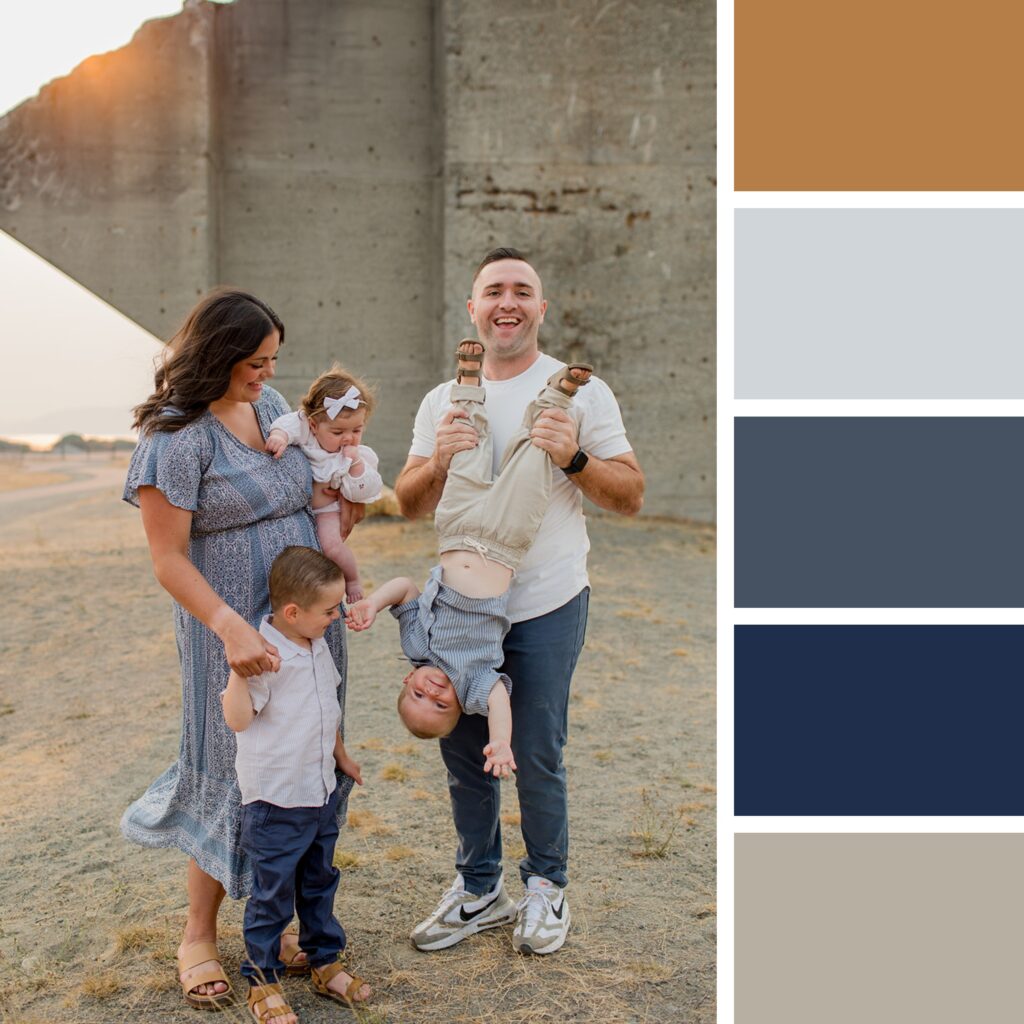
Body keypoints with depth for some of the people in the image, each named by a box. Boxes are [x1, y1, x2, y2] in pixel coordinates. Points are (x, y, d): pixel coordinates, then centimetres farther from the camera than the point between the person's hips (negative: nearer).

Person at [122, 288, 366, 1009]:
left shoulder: (272, 405, 6)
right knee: (239, 775, 4)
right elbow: (169, 560, -18)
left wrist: (344, 507, 3)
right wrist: (232, 628, -29)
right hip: (236, 632, -7)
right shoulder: (176, 436, -16)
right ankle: (198, 938, 24)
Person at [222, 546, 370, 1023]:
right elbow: (237, 719, -27)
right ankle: (262, 979, 23)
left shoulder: (317, 647, 4)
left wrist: (341, 754, 27)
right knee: (272, 894, 7)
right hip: (275, 801, -8)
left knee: (319, 883, 21)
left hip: (321, 792, 8)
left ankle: (325, 961, 37)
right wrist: (238, 667, -40)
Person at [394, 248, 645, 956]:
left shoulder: (581, 392, -3)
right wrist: (439, 460, -12)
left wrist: (573, 457, -20)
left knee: (537, 757, 3)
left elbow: (631, 497, -3)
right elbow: (409, 505, 8)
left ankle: (546, 885, 28)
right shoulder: (443, 401, 9)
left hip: (546, 607, -4)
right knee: (463, 751, 12)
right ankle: (479, 889, 32)